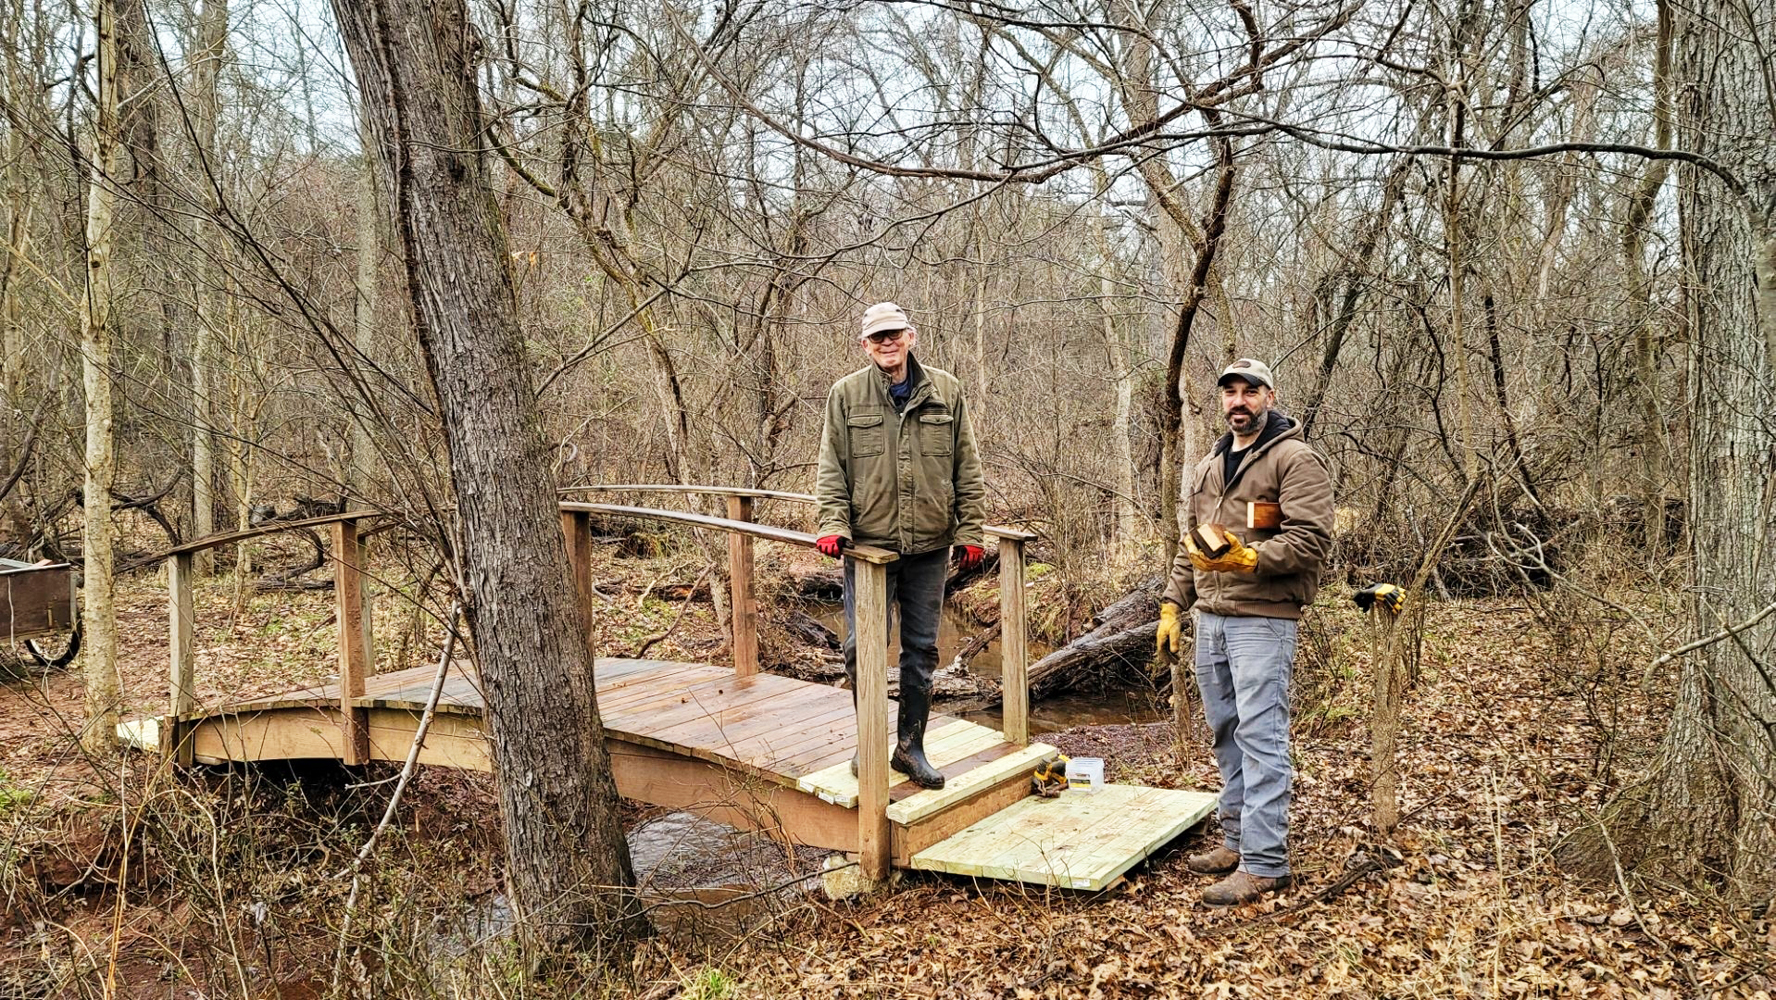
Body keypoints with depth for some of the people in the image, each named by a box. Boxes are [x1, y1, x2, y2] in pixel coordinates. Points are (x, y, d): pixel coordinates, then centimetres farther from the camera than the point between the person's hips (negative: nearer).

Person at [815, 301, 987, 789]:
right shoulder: (846, 394, 2)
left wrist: (970, 531, 3)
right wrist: (833, 524, -11)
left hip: (929, 546, 2)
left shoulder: (946, 392, 5)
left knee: (921, 648, 9)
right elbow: (831, 468, 1)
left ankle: (910, 746, 22)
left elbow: (967, 469, 7)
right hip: (868, 543, -1)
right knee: (863, 646, 1)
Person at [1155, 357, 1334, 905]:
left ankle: (1264, 863, -3)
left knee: (1260, 738, -7)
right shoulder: (1207, 466, 18)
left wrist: (1247, 559, -28)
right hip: (1210, 618, 8)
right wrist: (1173, 603, 15)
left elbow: (1311, 540, -16)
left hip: (1262, 619, -8)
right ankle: (1237, 842, 25)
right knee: (1227, 734, 14)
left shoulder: (1295, 459, -7)